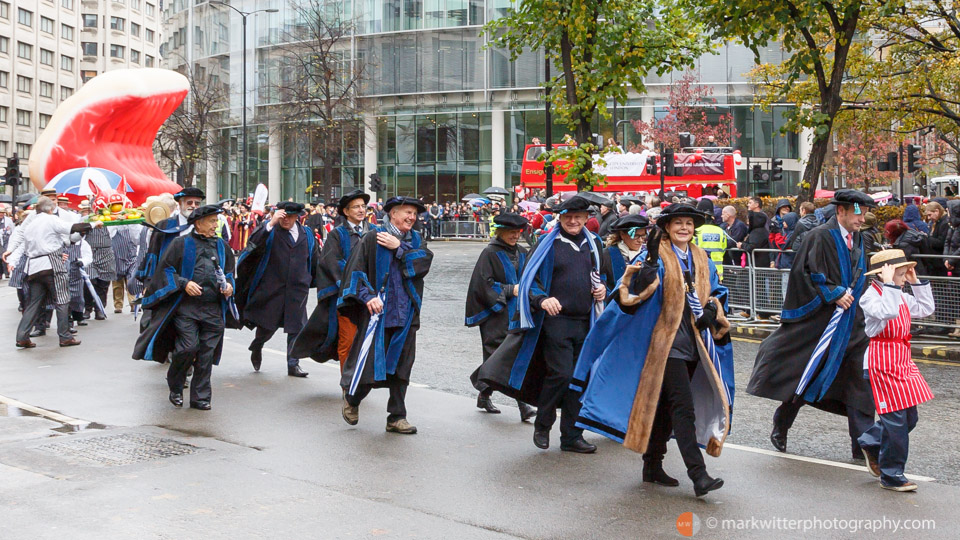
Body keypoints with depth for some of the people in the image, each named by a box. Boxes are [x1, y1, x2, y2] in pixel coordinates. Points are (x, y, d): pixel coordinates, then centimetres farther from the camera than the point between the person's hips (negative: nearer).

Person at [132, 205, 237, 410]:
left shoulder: (222, 246, 14)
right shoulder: (181, 244, 1)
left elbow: (229, 271, 23)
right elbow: (166, 269, 0)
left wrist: (228, 286, 3)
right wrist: (184, 283, -13)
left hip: (213, 309, 4)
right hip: (186, 306, -4)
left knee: (207, 353, 3)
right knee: (188, 347, -13)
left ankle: (200, 397, 13)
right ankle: (175, 387, 14)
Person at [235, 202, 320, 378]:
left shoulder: (307, 234, 8)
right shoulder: (270, 230, -2)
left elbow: (315, 259, 17)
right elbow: (254, 243, -21)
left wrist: (317, 282, 18)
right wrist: (272, 223, -29)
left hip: (298, 289, 2)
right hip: (272, 288, -2)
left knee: (296, 327, 1)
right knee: (267, 325, 8)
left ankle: (293, 365, 10)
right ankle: (256, 347, 39)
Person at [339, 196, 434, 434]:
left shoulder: (415, 241, 13)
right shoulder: (372, 238, -2)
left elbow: (424, 263, -5)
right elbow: (355, 269, -6)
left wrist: (399, 248, -8)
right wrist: (367, 296, -17)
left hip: (405, 314, 5)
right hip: (378, 310, -5)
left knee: (401, 365, 7)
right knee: (369, 360, -7)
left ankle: (397, 418, 16)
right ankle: (351, 398, 22)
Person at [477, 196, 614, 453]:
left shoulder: (594, 245, 13)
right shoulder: (547, 244, 0)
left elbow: (605, 276, 25)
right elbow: (530, 277, -4)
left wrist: (603, 288, 3)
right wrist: (542, 299, -21)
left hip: (585, 322, 5)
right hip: (556, 319, -5)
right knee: (561, 373, -13)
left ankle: (571, 436, 16)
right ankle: (542, 424, 10)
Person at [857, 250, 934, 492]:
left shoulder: (901, 296, 13)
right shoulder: (870, 296, -13)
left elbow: (926, 309, 20)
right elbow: (889, 312, -31)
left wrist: (916, 283, 13)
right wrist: (889, 284, -25)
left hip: (903, 359, 9)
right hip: (883, 361, -9)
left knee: (909, 417, 12)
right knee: (896, 419, -7)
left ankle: (870, 443, 32)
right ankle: (892, 476, 4)